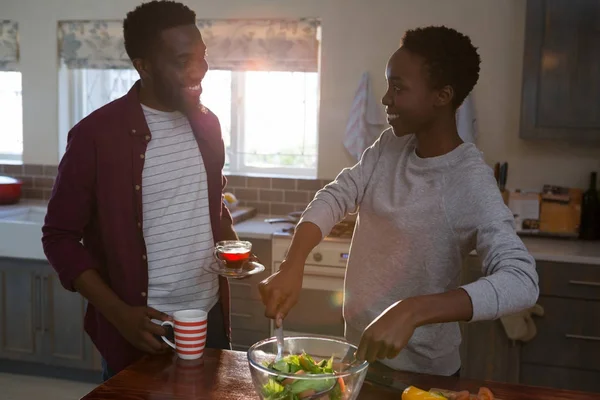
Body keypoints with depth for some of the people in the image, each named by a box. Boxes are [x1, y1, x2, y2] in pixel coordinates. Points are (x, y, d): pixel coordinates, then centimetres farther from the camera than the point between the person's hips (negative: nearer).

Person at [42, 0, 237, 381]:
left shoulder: (207, 125, 3)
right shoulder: (97, 135, -13)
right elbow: (60, 237, -8)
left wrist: (233, 245, -2)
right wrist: (120, 314, -16)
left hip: (210, 317, 5)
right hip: (144, 329, -5)